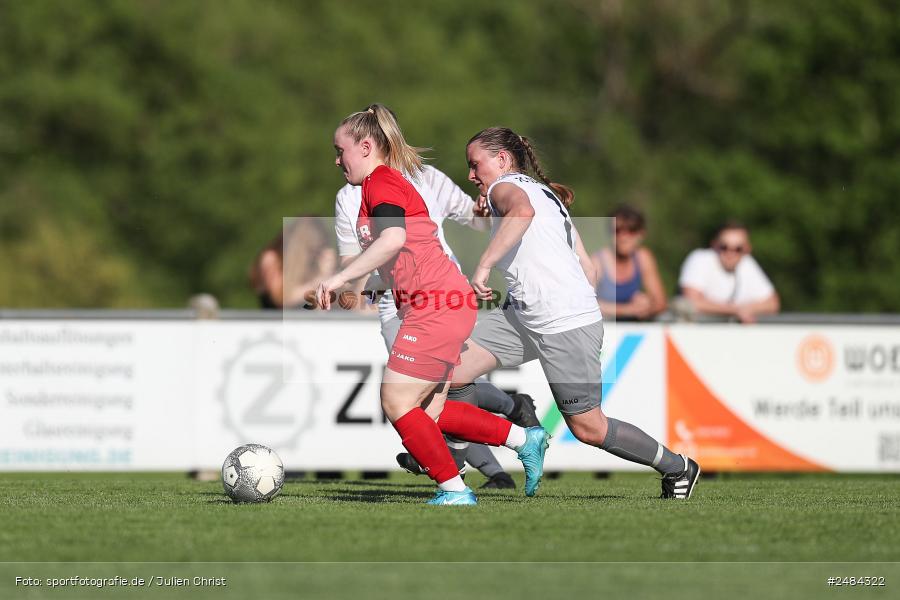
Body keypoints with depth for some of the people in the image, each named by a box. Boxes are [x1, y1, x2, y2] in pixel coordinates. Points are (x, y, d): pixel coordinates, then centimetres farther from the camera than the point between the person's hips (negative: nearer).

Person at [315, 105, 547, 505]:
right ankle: (523, 439, 17)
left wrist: (340, 278, -26)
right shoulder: (388, 182, 22)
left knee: (397, 403, -6)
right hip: (440, 305, 10)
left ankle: (454, 491, 0)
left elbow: (393, 238, -27)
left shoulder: (380, 181, -10)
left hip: (436, 305, -10)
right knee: (428, 413, 11)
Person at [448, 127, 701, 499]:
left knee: (588, 429, 0)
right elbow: (588, 266, 21)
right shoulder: (547, 195, 22)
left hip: (566, 328, -10)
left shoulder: (506, 186, -6)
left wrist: (483, 266, -35)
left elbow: (521, 210, -34)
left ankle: (678, 468, 16)